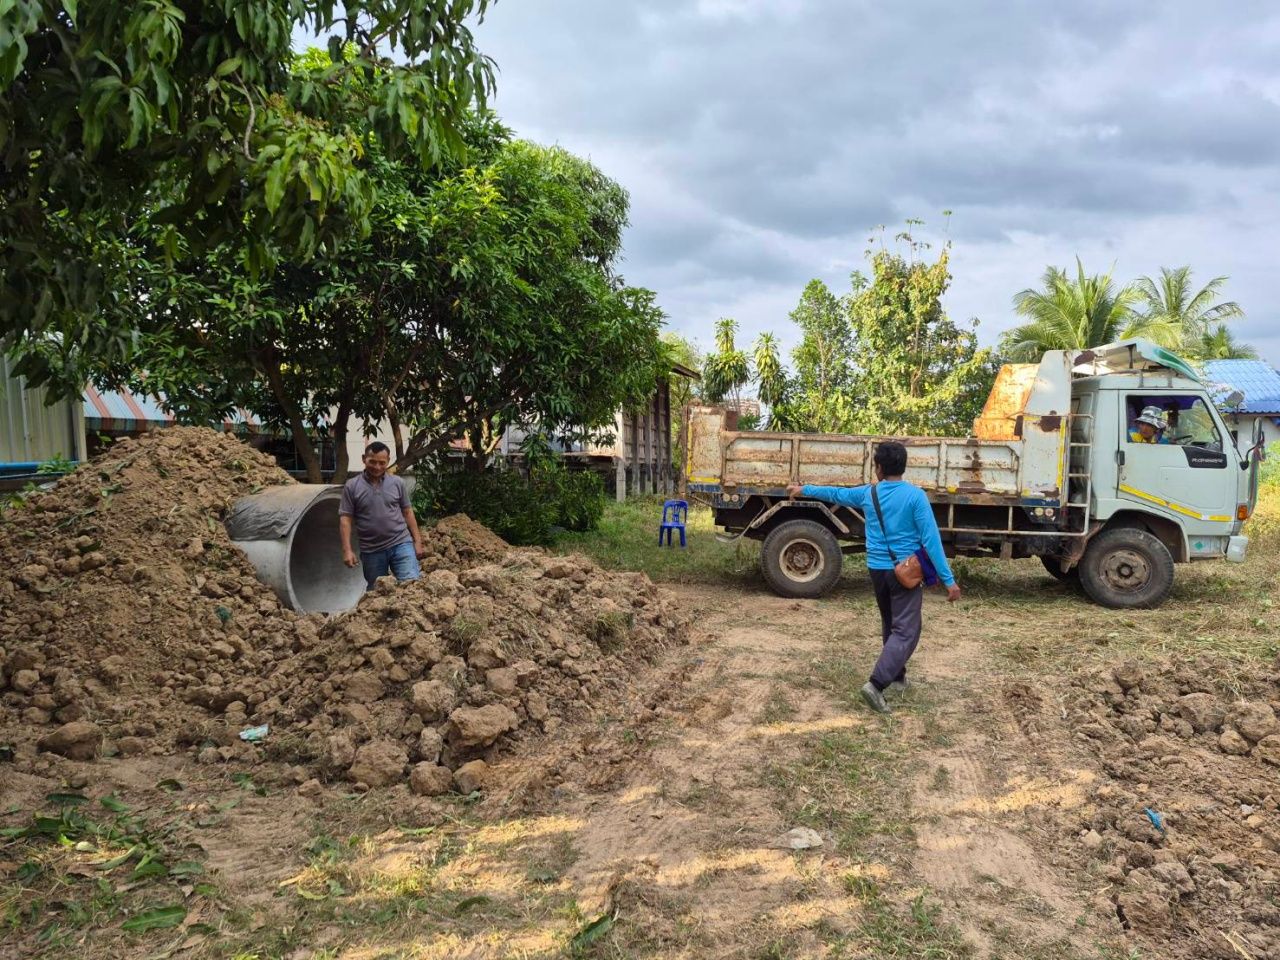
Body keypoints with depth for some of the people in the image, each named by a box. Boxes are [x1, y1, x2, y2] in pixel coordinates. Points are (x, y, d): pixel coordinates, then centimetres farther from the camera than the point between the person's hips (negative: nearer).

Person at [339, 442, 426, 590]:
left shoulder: (397, 483, 4)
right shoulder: (351, 486, -1)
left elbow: (407, 513, 9)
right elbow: (345, 519, -3)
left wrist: (418, 541, 4)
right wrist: (347, 550, -12)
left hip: (401, 544, 0)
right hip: (372, 550, 0)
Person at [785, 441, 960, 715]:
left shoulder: (867, 494, 2)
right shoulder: (915, 496, -12)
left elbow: (834, 493, 19)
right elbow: (931, 540, -14)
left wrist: (804, 490, 37)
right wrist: (948, 580, -11)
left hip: (878, 570, 5)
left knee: (890, 625, 23)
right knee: (905, 631, -5)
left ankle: (897, 678, 33)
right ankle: (876, 684, -18)